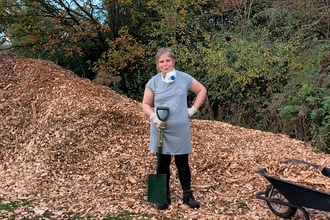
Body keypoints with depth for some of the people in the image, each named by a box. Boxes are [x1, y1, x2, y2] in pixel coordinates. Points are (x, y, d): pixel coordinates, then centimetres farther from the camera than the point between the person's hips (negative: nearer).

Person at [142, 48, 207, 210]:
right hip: (161, 130, 1)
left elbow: (202, 90, 9)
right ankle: (165, 196, 24)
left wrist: (193, 109, 1)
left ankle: (188, 195, 25)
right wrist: (154, 117, -14)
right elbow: (145, 104, 4)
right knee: (163, 163, 10)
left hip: (180, 130, 0)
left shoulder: (184, 78, -3)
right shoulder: (153, 82, -3)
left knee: (182, 163, 10)